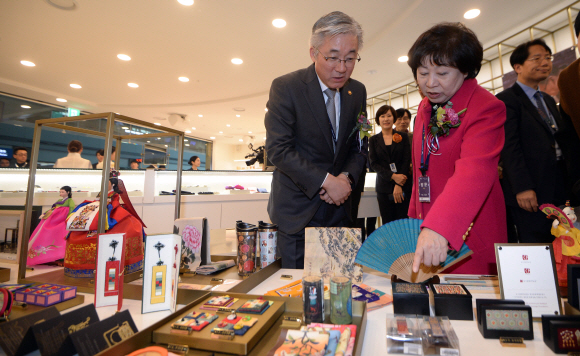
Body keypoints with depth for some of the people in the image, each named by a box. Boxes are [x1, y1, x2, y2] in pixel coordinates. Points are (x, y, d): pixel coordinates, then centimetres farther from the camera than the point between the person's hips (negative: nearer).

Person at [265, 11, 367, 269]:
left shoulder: (358, 91, 5)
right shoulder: (285, 87, -11)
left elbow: (359, 146, 11)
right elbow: (278, 149, -16)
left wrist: (346, 177, -10)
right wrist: (326, 181, -19)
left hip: (337, 208, 5)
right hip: (296, 210, -4)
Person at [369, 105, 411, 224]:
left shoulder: (403, 137, 9)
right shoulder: (374, 140, 9)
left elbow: (407, 160, 2)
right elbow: (374, 163, 1)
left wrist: (399, 185, -9)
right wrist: (393, 176, -13)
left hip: (403, 187, 0)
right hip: (384, 187, 0)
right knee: (387, 223, 1)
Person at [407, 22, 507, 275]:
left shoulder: (486, 108, -14)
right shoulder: (426, 107, 10)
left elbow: (475, 172, -30)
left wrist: (438, 227, -43)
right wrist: (415, 218, 13)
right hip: (427, 234, 7)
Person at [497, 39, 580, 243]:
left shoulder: (549, 100, 21)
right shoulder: (507, 100, -7)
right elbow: (509, 146, -15)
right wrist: (522, 188, -21)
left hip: (558, 191, 8)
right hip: (529, 194, -8)